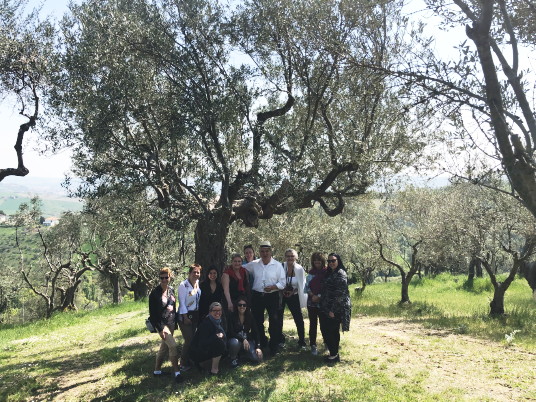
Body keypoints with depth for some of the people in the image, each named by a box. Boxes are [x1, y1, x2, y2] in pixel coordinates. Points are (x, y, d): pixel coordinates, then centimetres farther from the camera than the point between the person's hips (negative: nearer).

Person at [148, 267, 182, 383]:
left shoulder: (171, 290, 4)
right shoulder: (155, 293, -14)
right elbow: (152, 313, -13)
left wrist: (175, 322, 13)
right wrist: (160, 329, -15)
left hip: (171, 323, 6)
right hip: (161, 324, -6)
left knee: (164, 347, 13)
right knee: (173, 346, -15)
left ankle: (157, 370, 28)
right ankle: (177, 372, -6)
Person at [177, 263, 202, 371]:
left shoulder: (198, 284, 5)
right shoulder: (183, 285, -13)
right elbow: (182, 302, -13)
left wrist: (200, 314, 9)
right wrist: (185, 317, -15)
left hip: (196, 315, 6)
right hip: (185, 315, -6)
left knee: (193, 338, 10)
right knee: (189, 340, -6)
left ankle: (190, 360, 23)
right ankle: (184, 364, 7)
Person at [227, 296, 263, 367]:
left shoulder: (250, 317, -2)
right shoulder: (232, 317, -12)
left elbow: (255, 332, -4)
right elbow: (230, 333, -19)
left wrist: (258, 347, -14)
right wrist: (243, 339, -31)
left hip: (247, 340, 3)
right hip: (235, 339, -3)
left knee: (257, 358, -18)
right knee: (234, 343, -39)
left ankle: (242, 352, 13)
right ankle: (233, 358, -6)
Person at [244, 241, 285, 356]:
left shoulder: (277, 265, -3)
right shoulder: (253, 264, 4)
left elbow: (282, 283, -5)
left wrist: (272, 287, -20)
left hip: (272, 296, -3)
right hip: (257, 296, 3)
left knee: (274, 322, -3)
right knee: (258, 321, 14)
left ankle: (273, 346, 12)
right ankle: (262, 343, 33)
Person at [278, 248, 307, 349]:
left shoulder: (299, 269, -12)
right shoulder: (281, 267, -14)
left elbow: (302, 284, -1)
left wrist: (293, 291, -12)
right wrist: (283, 290, -13)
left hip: (294, 296, 0)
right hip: (281, 295, 0)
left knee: (298, 319, 2)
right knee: (279, 318, 8)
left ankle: (301, 342, 16)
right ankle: (280, 339, 27)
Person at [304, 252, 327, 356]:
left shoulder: (327, 272, -4)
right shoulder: (311, 272, 7)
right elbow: (307, 286, 8)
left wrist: (319, 296, -12)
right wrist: (312, 295, -7)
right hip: (311, 302, 3)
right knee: (313, 324, 6)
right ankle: (313, 346, 12)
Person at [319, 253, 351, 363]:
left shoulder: (340, 273, -12)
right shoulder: (330, 273, 15)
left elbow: (340, 293, -18)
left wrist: (333, 309, -19)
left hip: (335, 309, -8)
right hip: (326, 308, 8)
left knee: (332, 331, 0)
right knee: (325, 329, 11)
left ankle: (334, 355, 14)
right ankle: (333, 353, 24)